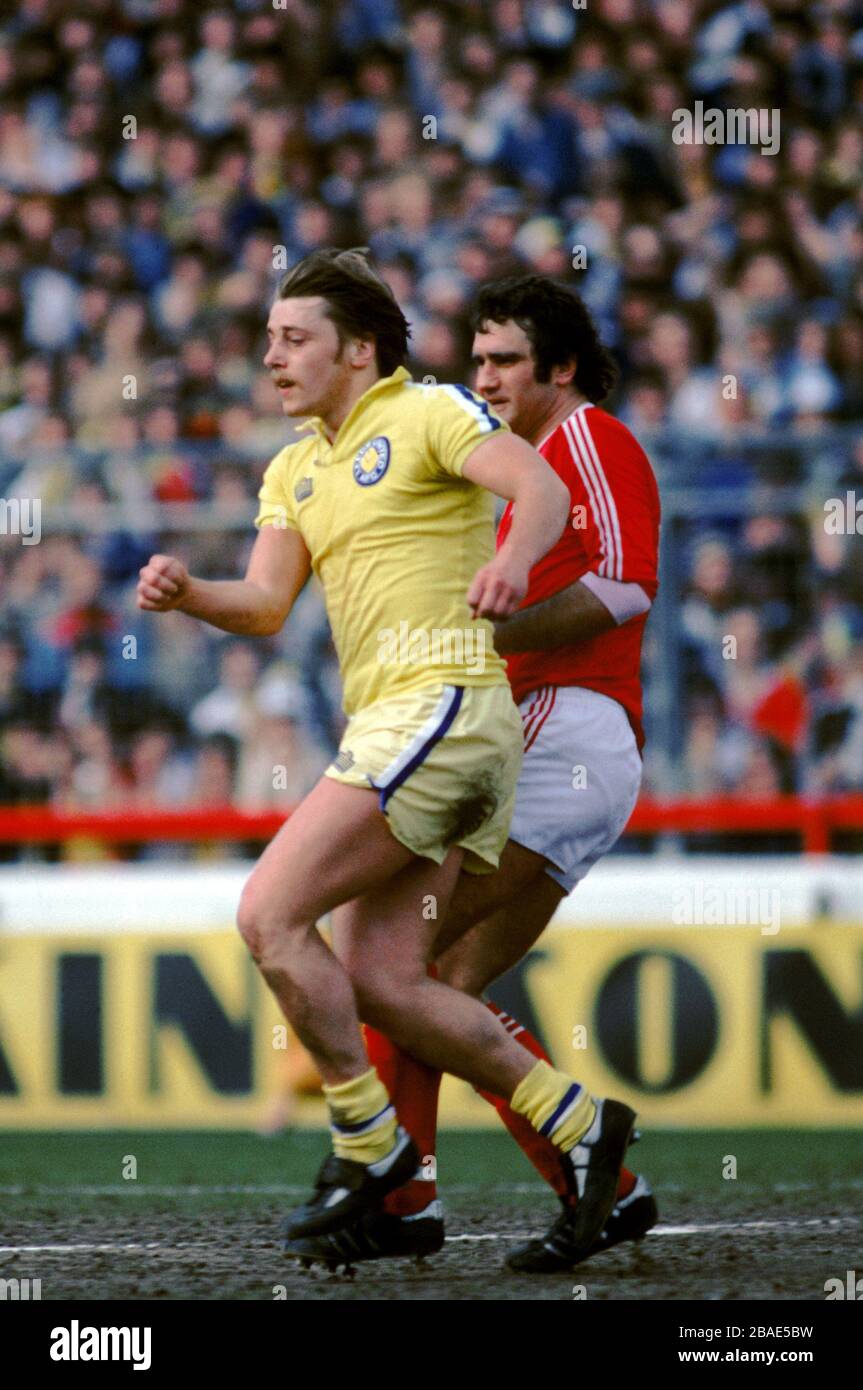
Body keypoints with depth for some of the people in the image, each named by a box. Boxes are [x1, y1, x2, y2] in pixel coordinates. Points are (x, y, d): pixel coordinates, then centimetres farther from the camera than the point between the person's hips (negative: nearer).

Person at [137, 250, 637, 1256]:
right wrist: (187, 595, -10)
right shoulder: (294, 472, 22)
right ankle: (577, 1123, 8)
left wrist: (511, 561, -37)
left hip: (441, 704, -9)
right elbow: (266, 604, 11)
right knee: (380, 988, 1)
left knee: (269, 916, -15)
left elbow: (541, 488, -16)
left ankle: (368, 1145, -5)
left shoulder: (429, 414, -1)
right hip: (386, 721, 9)